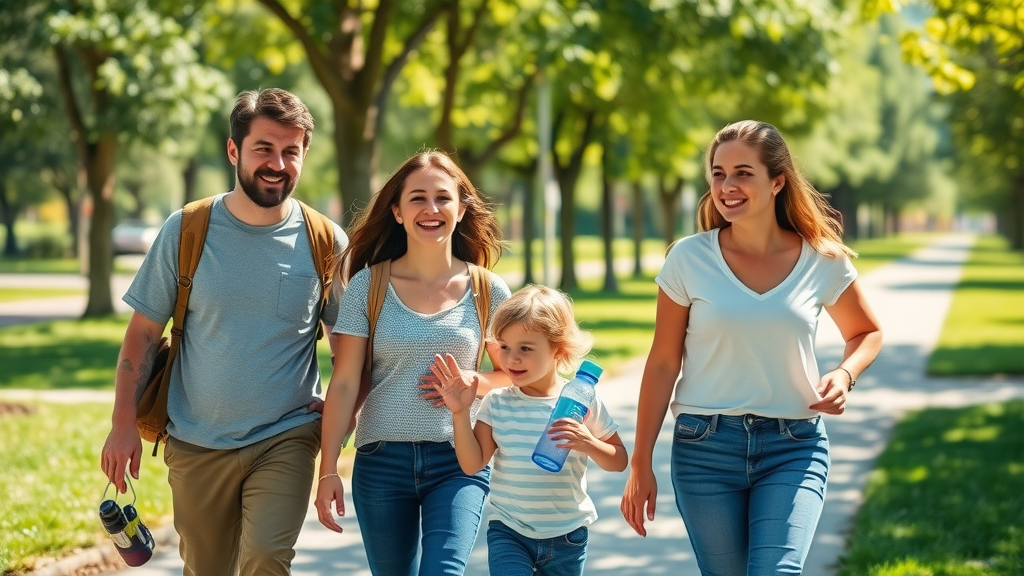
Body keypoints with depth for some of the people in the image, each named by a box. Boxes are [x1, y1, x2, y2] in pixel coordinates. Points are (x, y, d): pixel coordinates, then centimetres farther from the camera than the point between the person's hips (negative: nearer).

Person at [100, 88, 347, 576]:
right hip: (196, 444, 1)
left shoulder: (325, 243, -3)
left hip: (285, 439, -1)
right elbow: (144, 331, 1)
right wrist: (124, 423, -6)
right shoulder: (186, 231, -4)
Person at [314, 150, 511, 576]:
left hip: (458, 462, -1)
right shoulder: (368, 285, 0)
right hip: (382, 461, 1)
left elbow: (513, 373, 11)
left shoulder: (487, 291, 2)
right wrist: (328, 471, -6)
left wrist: (470, 382, -11)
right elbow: (344, 385, -1)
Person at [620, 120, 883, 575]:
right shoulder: (689, 259, -4)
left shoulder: (823, 262, -2)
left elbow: (866, 332, 16)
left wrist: (845, 374, -7)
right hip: (706, 446, 0)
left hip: (793, 448, 0)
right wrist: (641, 465, 1)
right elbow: (662, 365, 0)